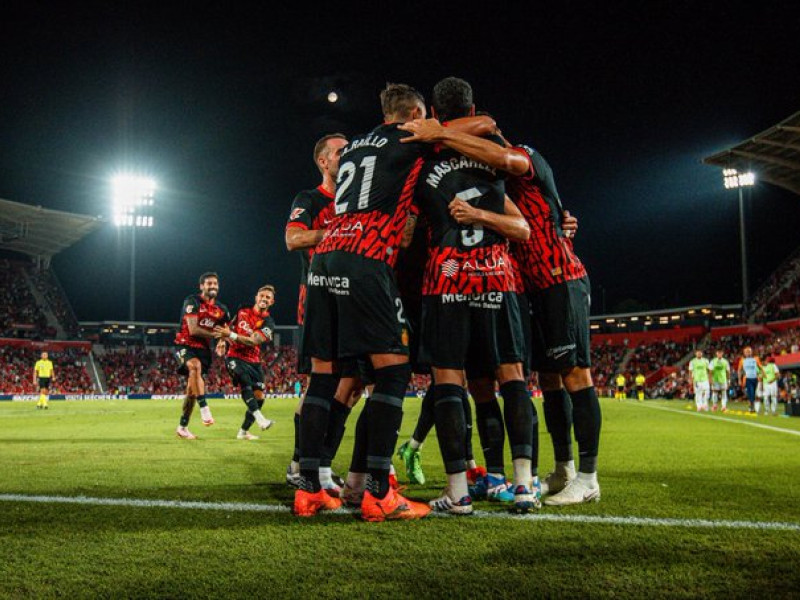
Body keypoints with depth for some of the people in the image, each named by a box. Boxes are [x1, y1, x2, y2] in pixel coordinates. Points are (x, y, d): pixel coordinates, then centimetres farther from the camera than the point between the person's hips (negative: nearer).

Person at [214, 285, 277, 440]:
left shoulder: (268, 322, -4)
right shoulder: (242, 311, 3)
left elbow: (253, 341, -18)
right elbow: (228, 328, 19)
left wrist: (231, 335, -25)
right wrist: (222, 341, -1)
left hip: (253, 361, 2)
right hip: (234, 356, -2)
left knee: (259, 398, -3)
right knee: (245, 381, -30)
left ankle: (243, 431, 13)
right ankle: (259, 418, -41)